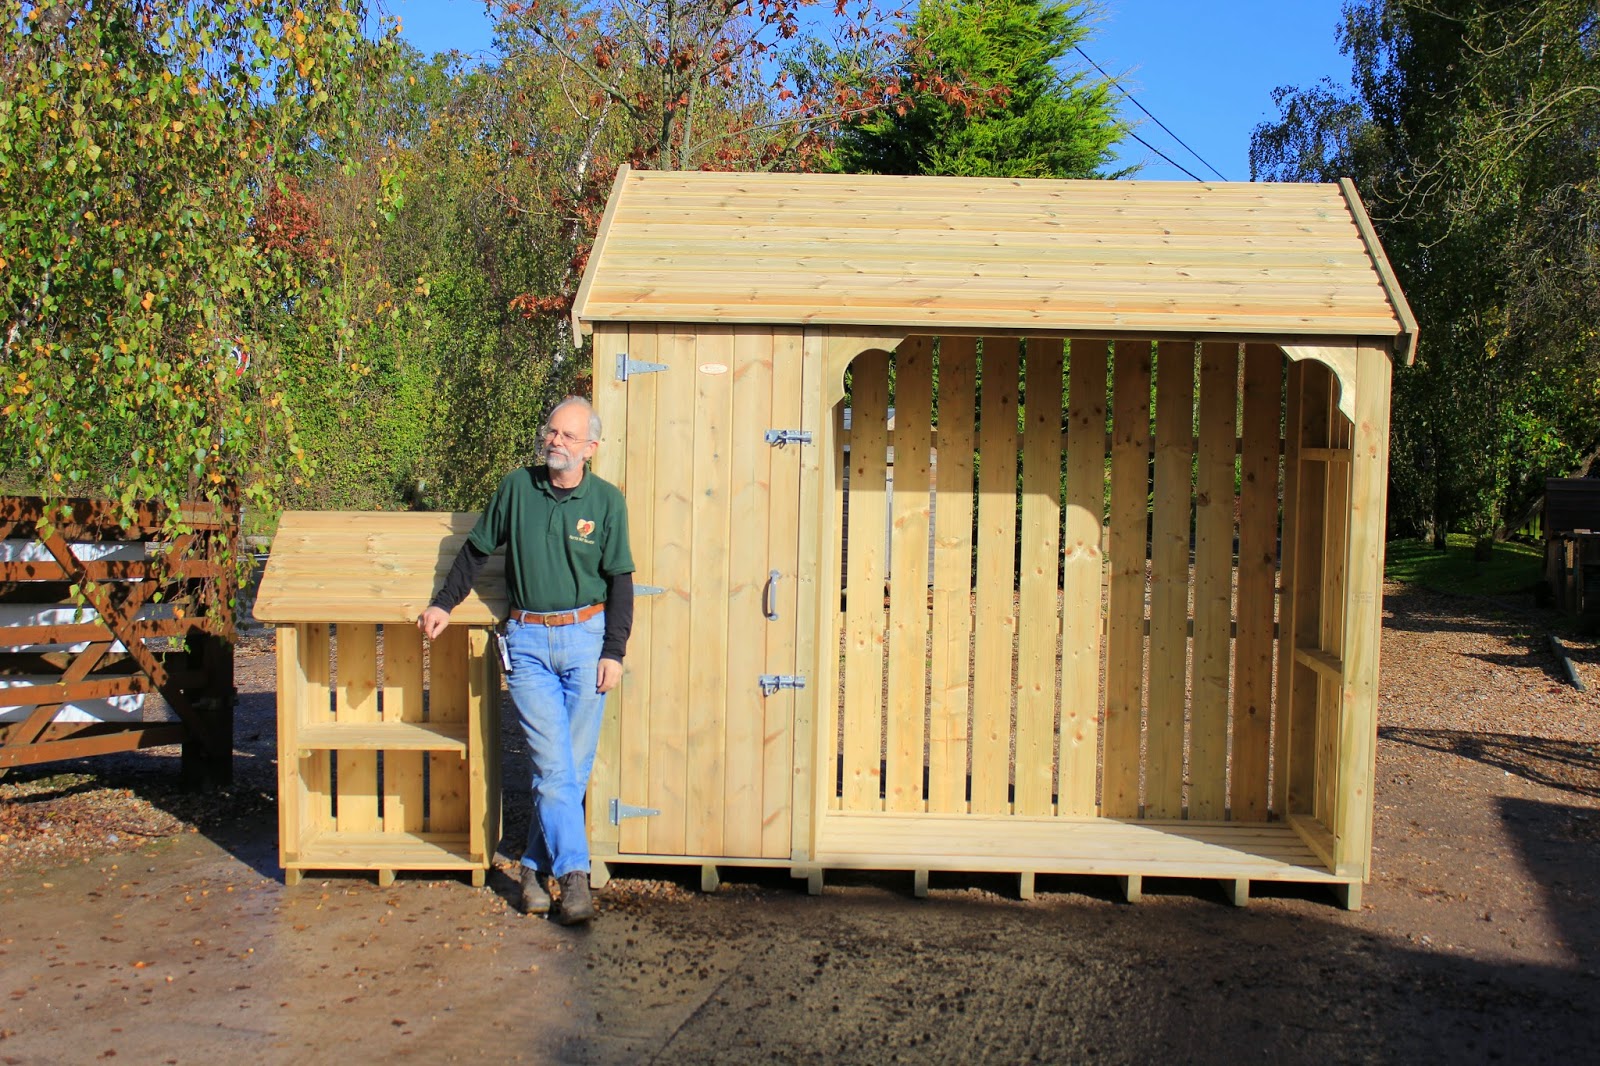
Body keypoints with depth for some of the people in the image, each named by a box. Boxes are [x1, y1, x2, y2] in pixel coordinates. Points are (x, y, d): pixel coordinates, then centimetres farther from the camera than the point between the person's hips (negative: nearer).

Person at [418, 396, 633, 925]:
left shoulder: (606, 501, 1)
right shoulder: (517, 487, 3)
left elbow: (619, 580, 4)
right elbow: (477, 549, 17)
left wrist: (613, 652, -1)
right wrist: (444, 604, 18)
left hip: (584, 637, 0)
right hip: (527, 642, 0)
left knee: (575, 766, 4)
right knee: (553, 765, -7)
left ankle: (535, 866, 20)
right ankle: (573, 876, -3)